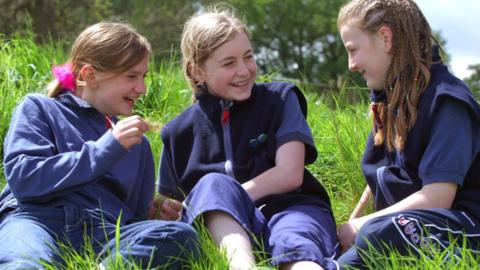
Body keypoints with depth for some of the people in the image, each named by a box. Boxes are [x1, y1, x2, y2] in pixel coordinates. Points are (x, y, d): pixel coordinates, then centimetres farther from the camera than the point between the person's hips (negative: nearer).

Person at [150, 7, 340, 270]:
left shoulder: (280, 99, 11)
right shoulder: (179, 132, 15)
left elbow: (289, 175, -3)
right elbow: (172, 209, 19)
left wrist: (218, 198, -9)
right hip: (225, 225, 1)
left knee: (296, 246, -38)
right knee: (212, 183, -33)